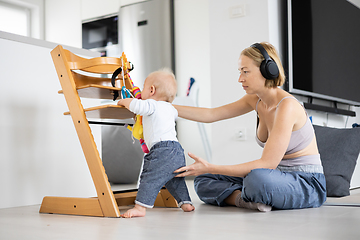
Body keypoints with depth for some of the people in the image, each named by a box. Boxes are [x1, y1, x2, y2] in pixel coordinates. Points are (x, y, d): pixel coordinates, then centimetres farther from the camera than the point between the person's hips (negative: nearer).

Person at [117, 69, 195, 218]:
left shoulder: (151, 105, -2)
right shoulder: (170, 109, 24)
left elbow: (135, 105, -17)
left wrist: (123, 102, 5)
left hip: (164, 150, -9)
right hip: (177, 151, 9)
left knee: (149, 178, -12)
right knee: (174, 180, 24)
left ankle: (140, 208, -17)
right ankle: (186, 202, 25)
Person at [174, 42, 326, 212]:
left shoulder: (287, 106, -24)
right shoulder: (256, 100, 2)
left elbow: (267, 163, -28)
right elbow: (210, 115, 5)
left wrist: (211, 168, -29)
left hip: (307, 184, -8)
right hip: (279, 177, 8)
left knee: (257, 178, -41)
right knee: (203, 181, 2)